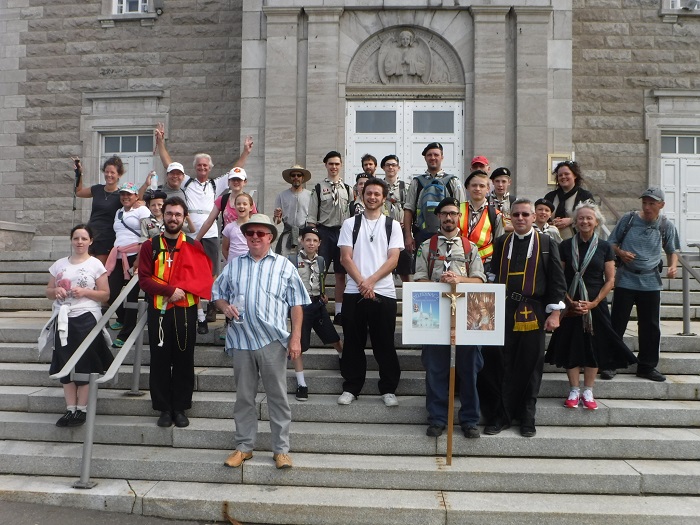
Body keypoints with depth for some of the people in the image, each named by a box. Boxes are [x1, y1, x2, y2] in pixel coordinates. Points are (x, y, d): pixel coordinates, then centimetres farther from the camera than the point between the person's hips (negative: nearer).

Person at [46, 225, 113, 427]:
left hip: (86, 319, -4)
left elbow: (105, 295, -2)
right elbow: (48, 291, 14)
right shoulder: (59, 264, 10)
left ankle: (82, 410, 10)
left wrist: (85, 292, -17)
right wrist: (56, 291, -8)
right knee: (65, 364, 6)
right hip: (63, 319, 4)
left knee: (84, 365, 2)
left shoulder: (95, 264, -1)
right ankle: (70, 409, 14)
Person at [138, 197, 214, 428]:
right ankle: (164, 408, 17)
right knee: (160, 361, 4)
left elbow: (204, 277, -1)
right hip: (158, 311, 0)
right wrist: (170, 290, -15)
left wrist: (182, 289, -15)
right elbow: (144, 278, -2)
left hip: (186, 311, 0)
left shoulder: (194, 246, 6)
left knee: (184, 361, 5)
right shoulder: (150, 246, 5)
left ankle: (180, 408, 17)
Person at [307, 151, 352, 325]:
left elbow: (352, 214, 13)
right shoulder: (319, 188, 3)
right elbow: (312, 217, 1)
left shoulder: (347, 189, 12)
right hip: (324, 231, -3)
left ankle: (339, 312, 12)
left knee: (341, 273, 6)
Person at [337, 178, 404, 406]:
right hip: (354, 292, 1)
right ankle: (351, 388, 19)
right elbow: (346, 257, 0)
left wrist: (371, 281, -13)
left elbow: (393, 259, -1)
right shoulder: (350, 224, 8)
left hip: (384, 293, 0)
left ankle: (388, 389, 17)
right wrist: (362, 283, -11)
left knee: (385, 344, 5)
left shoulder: (392, 225, 7)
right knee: (353, 344, 8)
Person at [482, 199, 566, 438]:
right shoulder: (500, 243, 9)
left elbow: (557, 280, 2)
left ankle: (527, 418, 20)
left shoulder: (547, 244, 4)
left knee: (530, 366, 6)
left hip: (532, 313, -1)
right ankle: (499, 416, 14)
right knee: (499, 365, 2)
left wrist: (554, 312, -4)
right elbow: (492, 277, 10)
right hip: (503, 311, 1)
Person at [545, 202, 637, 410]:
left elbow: (610, 280, 1)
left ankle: (587, 392, 16)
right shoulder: (566, 246, 1)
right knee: (571, 346, 2)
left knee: (594, 347, 4)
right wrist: (570, 301, -10)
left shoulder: (604, 247, 2)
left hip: (596, 305, 1)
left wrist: (594, 302, -10)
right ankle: (574, 391, 14)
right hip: (570, 306, 0)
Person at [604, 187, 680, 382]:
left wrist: (673, 265, -5)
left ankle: (647, 366, 21)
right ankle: (610, 364, 9)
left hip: (651, 282, 2)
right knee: (617, 324, 0)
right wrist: (620, 252, -15)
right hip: (625, 280, -2)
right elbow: (611, 242, 6)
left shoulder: (666, 226, 3)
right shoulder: (628, 219, -2)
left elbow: (672, 251, 15)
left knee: (650, 326, 8)